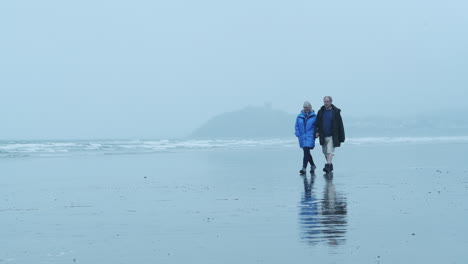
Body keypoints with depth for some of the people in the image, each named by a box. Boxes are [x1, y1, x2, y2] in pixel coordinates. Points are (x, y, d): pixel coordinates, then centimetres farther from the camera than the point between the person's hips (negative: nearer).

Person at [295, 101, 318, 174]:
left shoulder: (314, 116, -2)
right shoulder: (299, 116, 7)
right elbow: (297, 126, 11)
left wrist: (315, 134, -7)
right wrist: (298, 134, 1)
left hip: (310, 137, -4)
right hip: (302, 137, 5)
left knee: (306, 151, -15)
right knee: (306, 152, 13)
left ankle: (304, 168, -18)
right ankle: (312, 165, 34)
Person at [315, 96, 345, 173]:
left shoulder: (336, 112, -2)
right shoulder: (321, 112, 8)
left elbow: (340, 125, 0)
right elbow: (317, 123, 15)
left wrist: (341, 137, -2)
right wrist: (317, 132, -2)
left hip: (332, 136, -5)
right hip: (323, 136, 5)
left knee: (330, 151, -15)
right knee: (325, 152, 11)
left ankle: (328, 166, -23)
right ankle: (330, 165, 25)